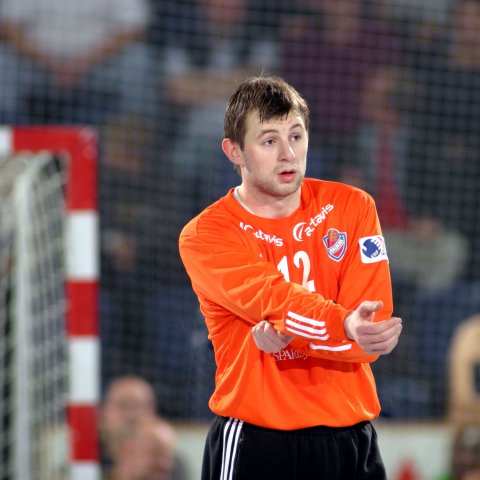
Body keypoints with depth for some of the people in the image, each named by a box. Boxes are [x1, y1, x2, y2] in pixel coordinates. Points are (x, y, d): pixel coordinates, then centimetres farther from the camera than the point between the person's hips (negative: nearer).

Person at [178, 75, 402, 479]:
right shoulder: (205, 235, -4)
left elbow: (372, 333, -6)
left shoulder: (352, 207, 3)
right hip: (252, 443, -3)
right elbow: (276, 299, -21)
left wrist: (286, 335, -19)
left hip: (351, 438, 3)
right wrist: (343, 327, -38)